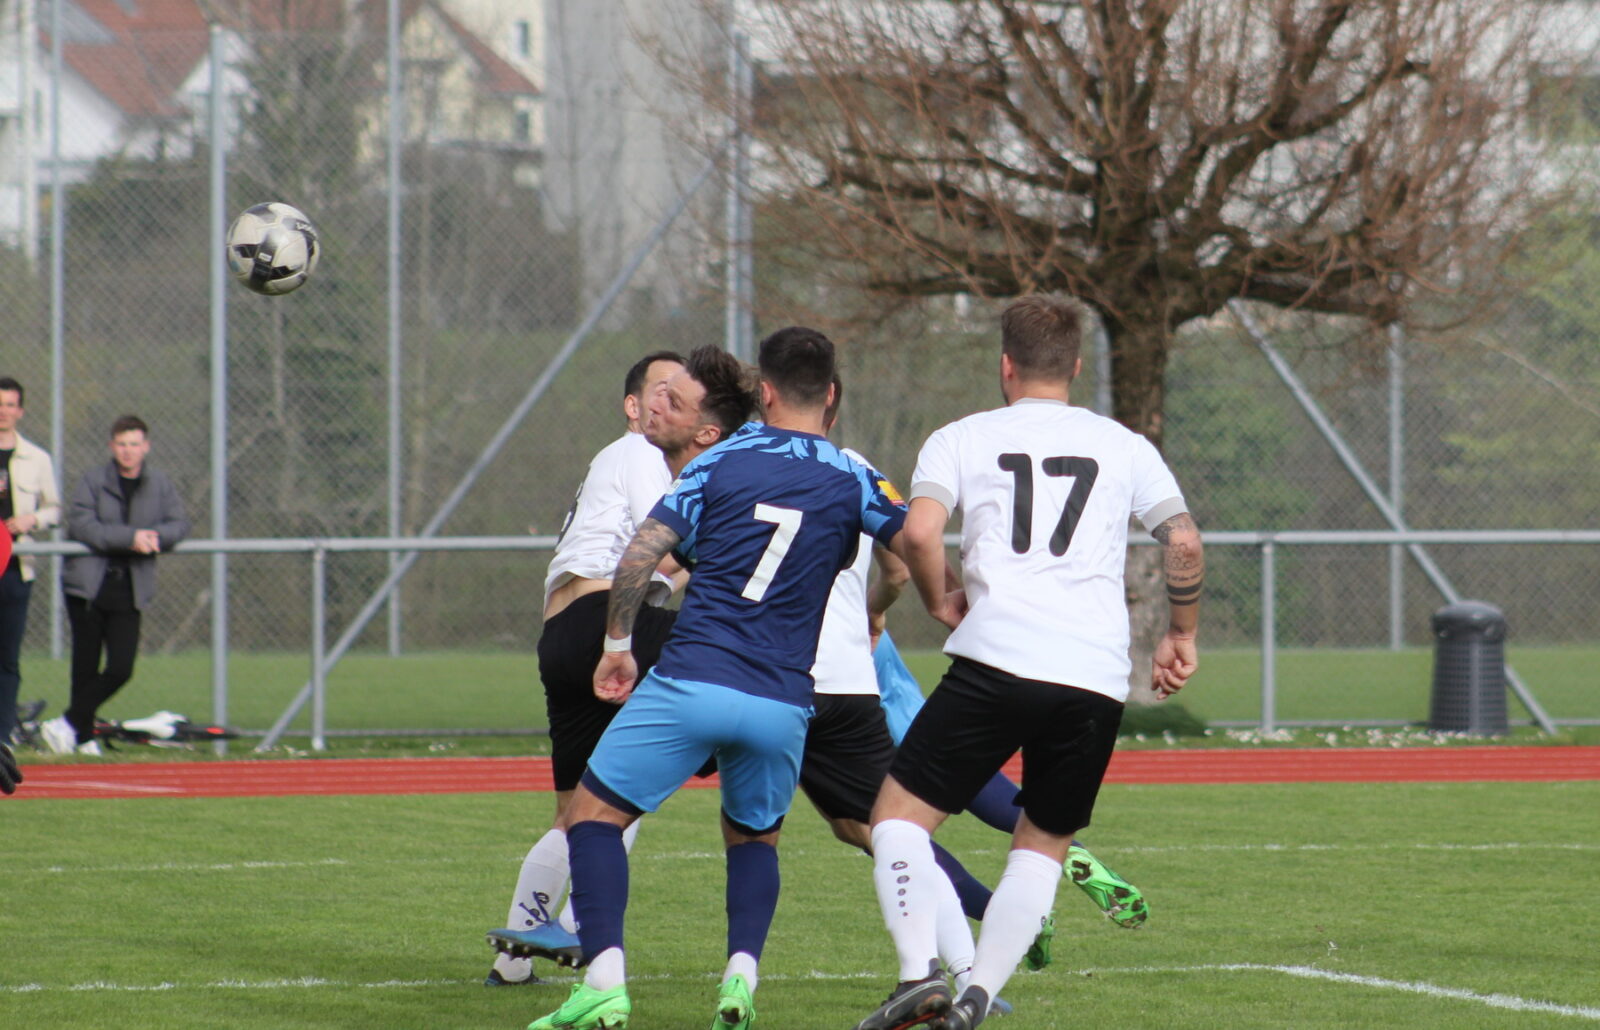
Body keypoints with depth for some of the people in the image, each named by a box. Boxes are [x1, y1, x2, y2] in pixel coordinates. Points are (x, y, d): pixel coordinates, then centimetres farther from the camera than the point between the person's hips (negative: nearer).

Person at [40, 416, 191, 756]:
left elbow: (179, 524, 5)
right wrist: (130, 537, -21)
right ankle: (85, 738, 12)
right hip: (88, 586, -2)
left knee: (120, 670, -7)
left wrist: (156, 536, -18)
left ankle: (69, 724, 6)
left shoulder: (161, 485, 9)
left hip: (130, 591, 2)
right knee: (86, 668, 1)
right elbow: (80, 524, -14)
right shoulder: (93, 481, -2)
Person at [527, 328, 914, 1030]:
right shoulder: (850, 480, 5)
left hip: (691, 681, -2)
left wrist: (617, 645, 10)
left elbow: (638, 559, -2)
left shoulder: (720, 462, 4)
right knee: (755, 839, 25)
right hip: (783, 703, 2)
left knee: (594, 813, 8)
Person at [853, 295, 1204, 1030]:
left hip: (996, 660, -3)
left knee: (900, 815, 6)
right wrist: (1181, 636, 22)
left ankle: (920, 970, -15)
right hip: (1098, 679, 3)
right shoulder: (1123, 447, 17)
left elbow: (919, 532, -6)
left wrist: (941, 604, 11)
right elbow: (1185, 542, 9)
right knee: (1044, 845, 17)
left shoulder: (962, 440, 10)